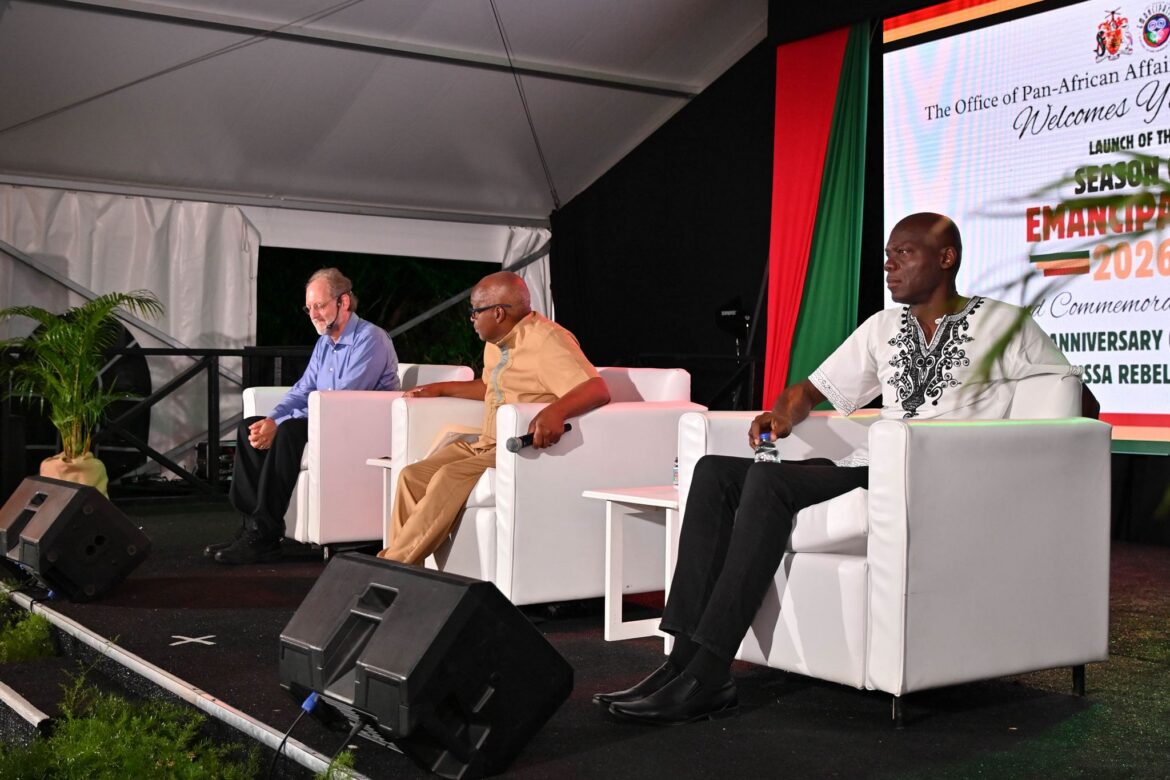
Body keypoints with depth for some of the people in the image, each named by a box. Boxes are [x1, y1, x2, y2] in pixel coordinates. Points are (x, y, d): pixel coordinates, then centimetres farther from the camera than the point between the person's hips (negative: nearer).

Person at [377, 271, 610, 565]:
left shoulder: (547, 340, -15)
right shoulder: (496, 343, 15)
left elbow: (597, 389, -27)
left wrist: (556, 410, -45)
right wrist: (441, 388, 31)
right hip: (486, 444, 10)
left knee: (450, 477, -28)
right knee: (413, 476, -7)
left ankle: (394, 565, -19)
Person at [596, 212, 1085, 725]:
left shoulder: (1002, 324, 6)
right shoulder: (883, 328, 24)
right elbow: (811, 390, 25)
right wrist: (782, 416, 1)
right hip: (868, 471, 7)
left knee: (770, 479, -30)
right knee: (715, 472, -10)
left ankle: (705, 681, -31)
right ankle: (685, 658, -19)